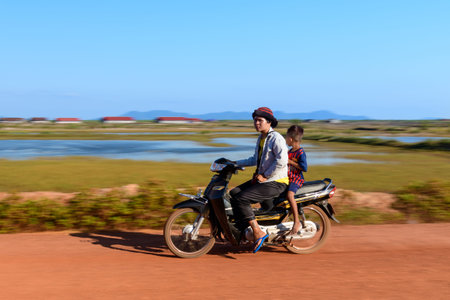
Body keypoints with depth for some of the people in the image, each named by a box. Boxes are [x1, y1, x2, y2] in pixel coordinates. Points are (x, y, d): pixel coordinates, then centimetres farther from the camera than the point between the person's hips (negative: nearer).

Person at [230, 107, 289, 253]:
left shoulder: (276, 138, -14)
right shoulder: (261, 138, 16)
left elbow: (282, 160, -27)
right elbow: (256, 159, 29)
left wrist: (265, 176, -21)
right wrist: (236, 163, 21)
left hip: (275, 183, -10)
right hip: (262, 179, 10)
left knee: (241, 198, -21)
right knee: (233, 193, 2)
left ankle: (258, 232, -14)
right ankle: (240, 231, 7)